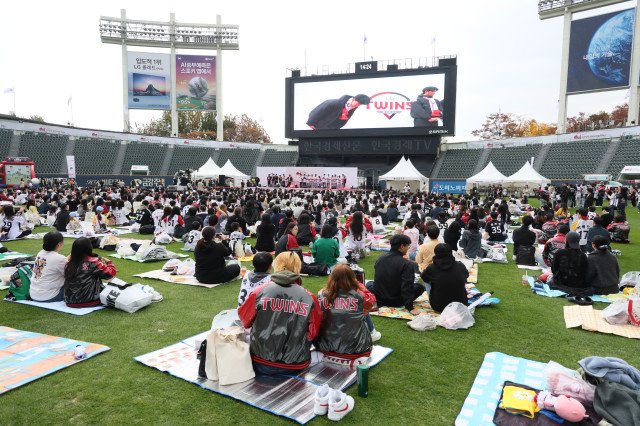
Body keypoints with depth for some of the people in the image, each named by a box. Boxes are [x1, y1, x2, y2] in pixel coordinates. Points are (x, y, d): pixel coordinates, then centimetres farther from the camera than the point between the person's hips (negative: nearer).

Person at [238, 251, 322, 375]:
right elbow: (313, 333, -2)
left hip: (261, 365, 0)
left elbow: (245, 320, 4)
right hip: (296, 367, 0)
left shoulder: (260, 292, -12)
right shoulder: (309, 298, -12)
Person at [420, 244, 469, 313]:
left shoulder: (431, 268, -14)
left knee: (428, 282, 18)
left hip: (439, 307, -2)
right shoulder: (460, 266, -9)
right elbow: (467, 275, 15)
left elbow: (423, 277, 9)